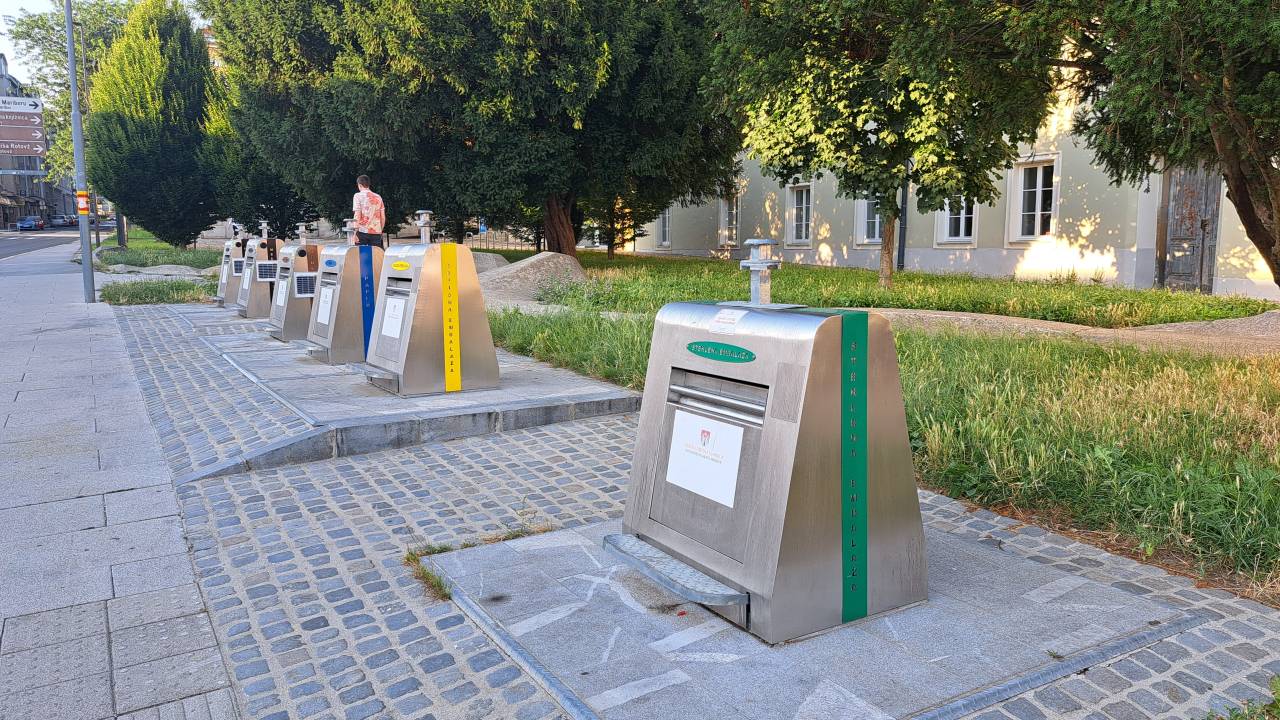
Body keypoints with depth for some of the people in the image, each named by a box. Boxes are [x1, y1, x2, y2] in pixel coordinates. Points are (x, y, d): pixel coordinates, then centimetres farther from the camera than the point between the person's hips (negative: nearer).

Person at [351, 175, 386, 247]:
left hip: (363, 231, -3)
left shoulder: (358, 196, -1)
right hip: (376, 232, 3)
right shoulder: (378, 197, 10)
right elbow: (383, 217, 10)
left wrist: (355, 233, -8)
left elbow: (357, 216, -9)